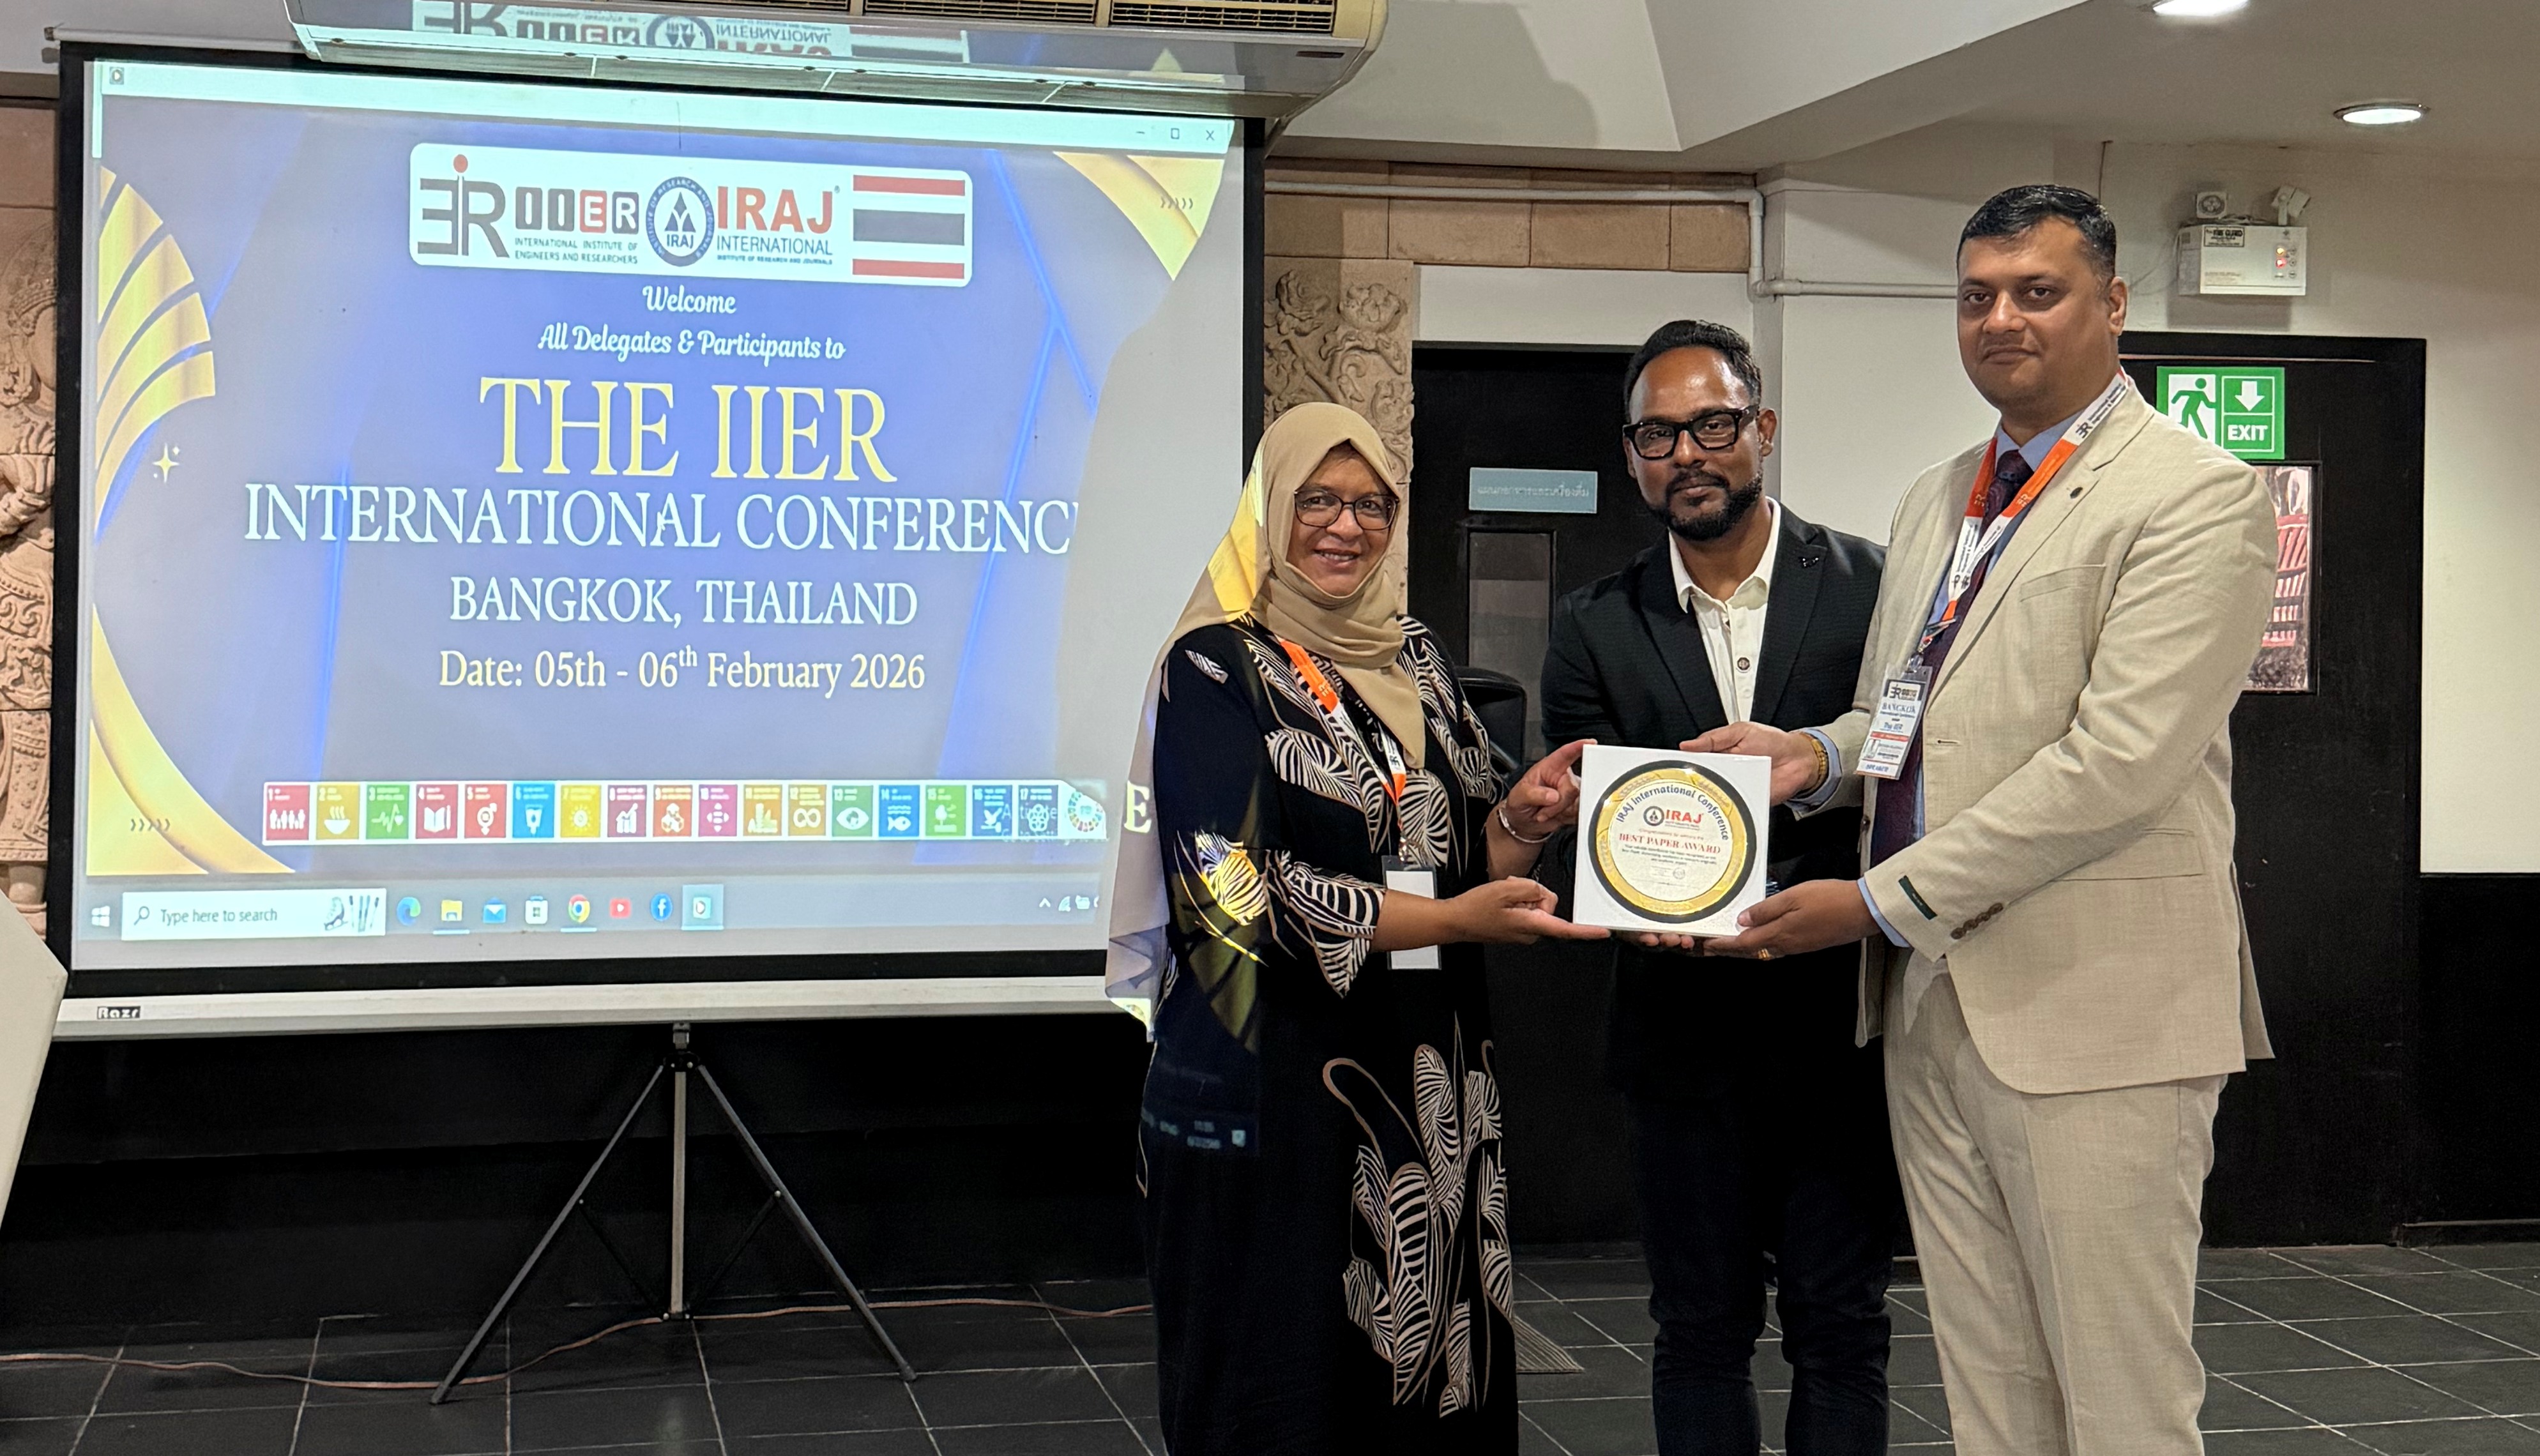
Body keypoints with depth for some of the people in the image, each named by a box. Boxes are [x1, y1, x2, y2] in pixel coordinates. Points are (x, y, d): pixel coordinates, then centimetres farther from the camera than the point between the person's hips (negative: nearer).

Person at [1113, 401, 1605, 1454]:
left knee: (1433, 1365, 6)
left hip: (1432, 1080, 6)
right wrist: (1452, 919, -18)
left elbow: (1462, 862, 16)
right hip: (1277, 1080, -5)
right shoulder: (1216, 667, -4)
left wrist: (1518, 822, -7)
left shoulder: (1417, 661, 14)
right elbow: (1240, 887, -14)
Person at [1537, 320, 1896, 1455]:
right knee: (1700, 1329, 11)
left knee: (1840, 1329, 7)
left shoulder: (1873, 587, -2)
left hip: (1840, 1018, -1)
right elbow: (1571, 826, 2)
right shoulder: (1595, 628, 4)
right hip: (1684, 1031, 2)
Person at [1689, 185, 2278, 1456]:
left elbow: (2118, 758, -18)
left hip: (2093, 1013, -7)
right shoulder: (1934, 500, 17)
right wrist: (1818, 752, 4)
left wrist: (1880, 903, -16)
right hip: (1933, 1007, 7)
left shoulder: (2197, 495, -8)